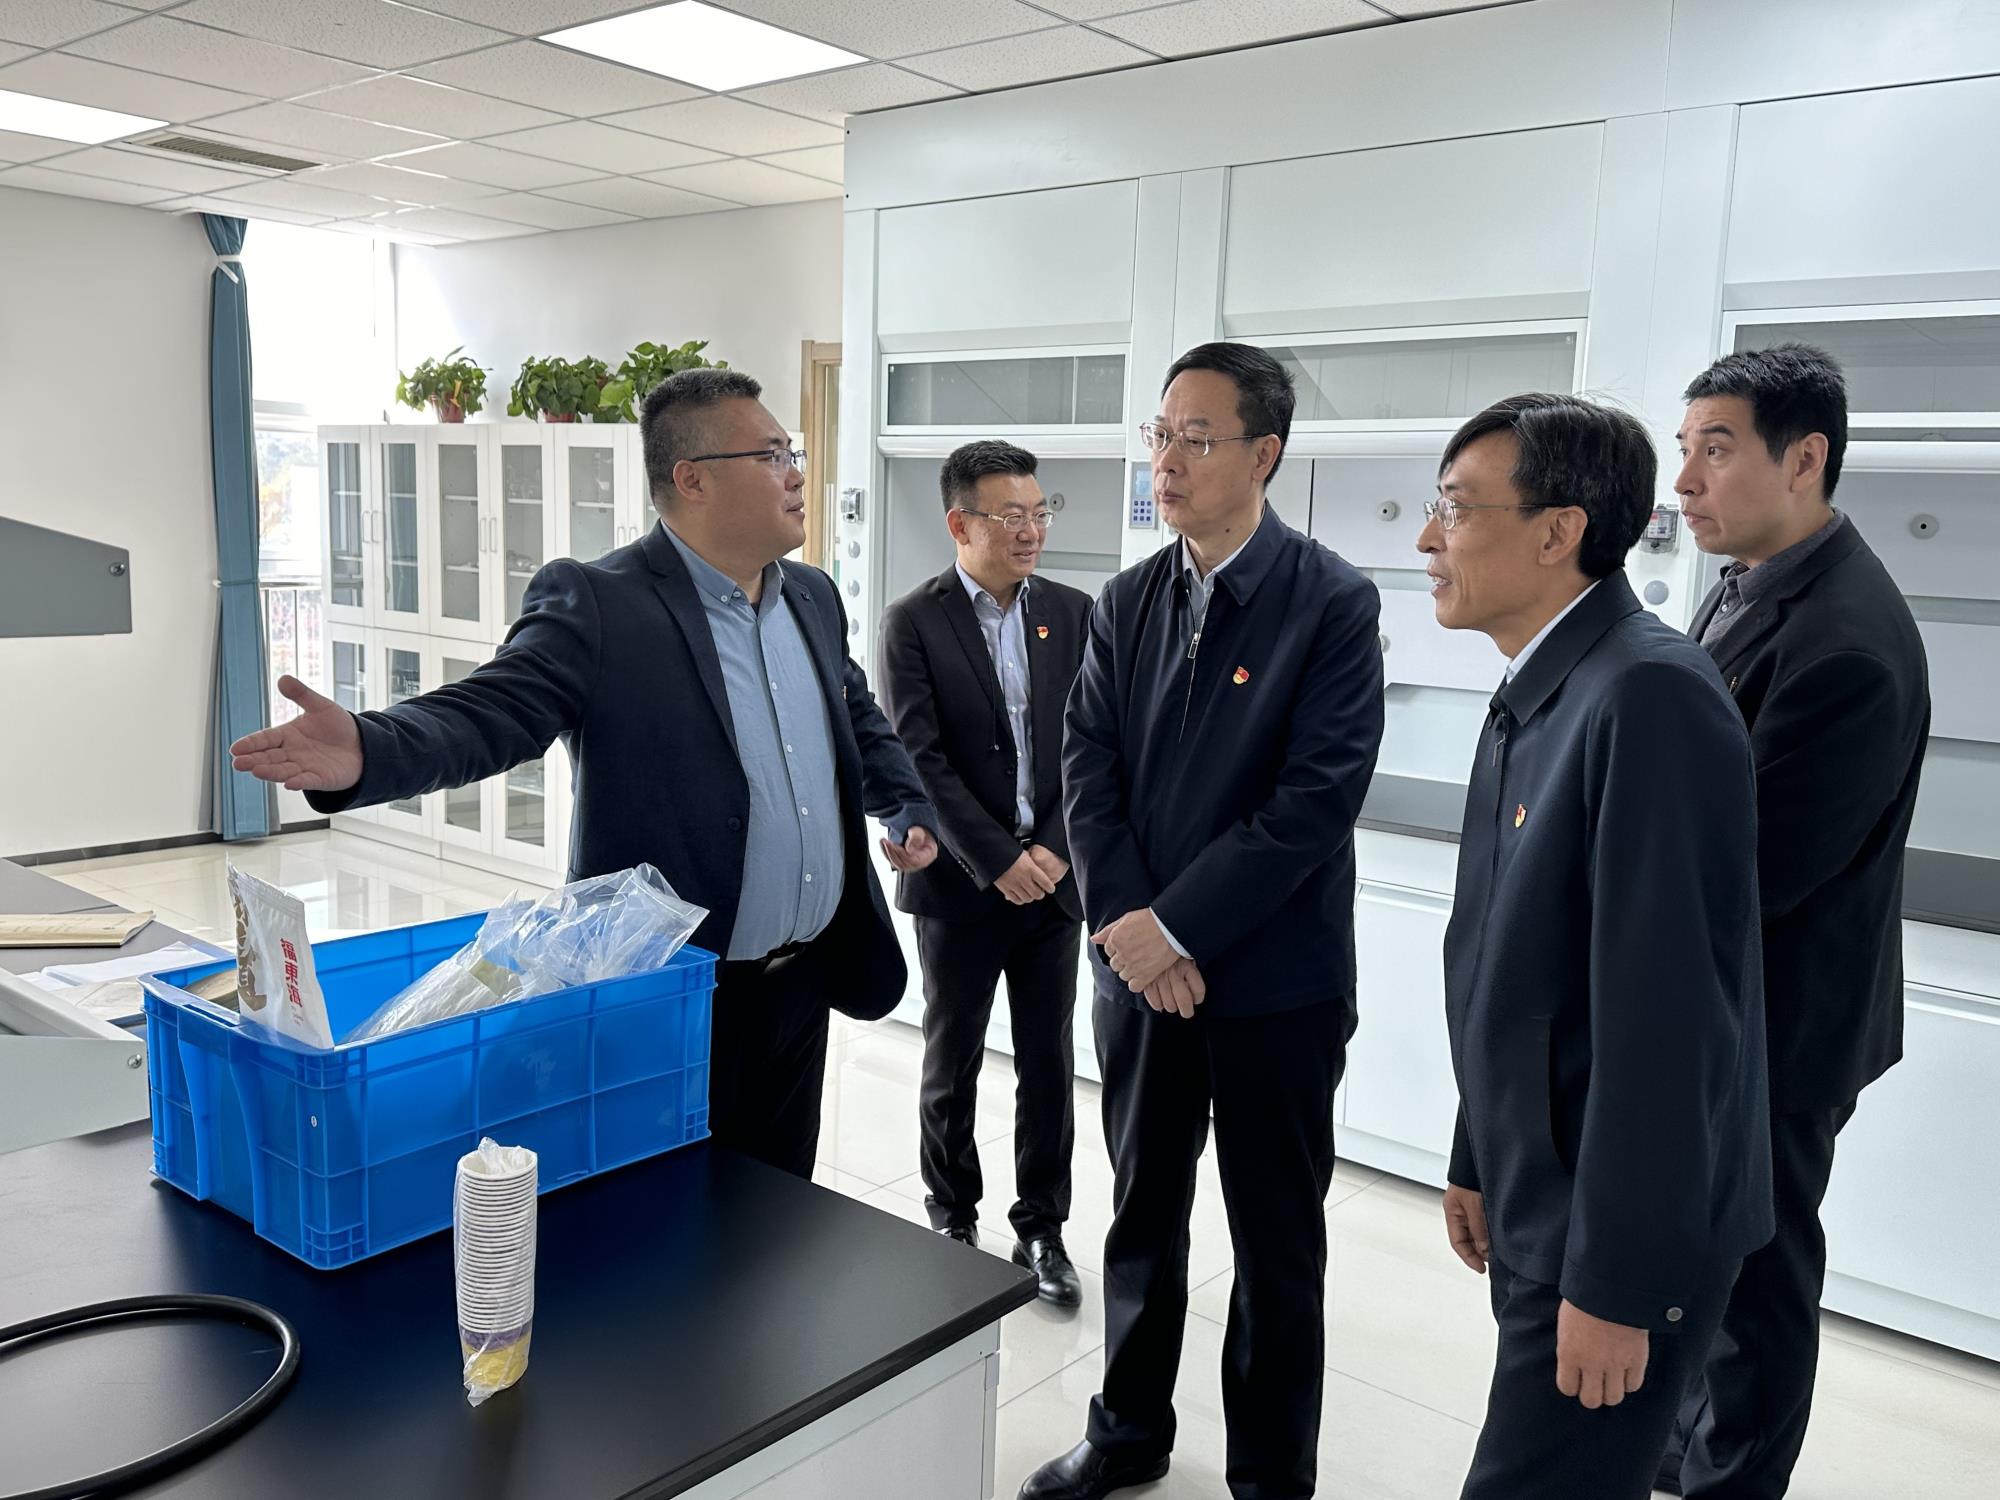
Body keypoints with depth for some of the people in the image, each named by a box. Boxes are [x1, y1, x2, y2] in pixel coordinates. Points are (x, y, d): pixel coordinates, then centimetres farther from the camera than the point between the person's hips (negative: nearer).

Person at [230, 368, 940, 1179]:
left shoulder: (813, 597, 8)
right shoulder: (596, 604, -14)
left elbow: (859, 715, 22)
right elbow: (487, 714, -23)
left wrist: (908, 803, 7)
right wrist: (369, 751, -42)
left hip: (804, 986, 7)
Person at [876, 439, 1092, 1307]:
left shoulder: (1071, 613, 4)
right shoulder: (914, 623, -6)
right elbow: (920, 760, -12)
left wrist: (1054, 851, -9)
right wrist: (998, 861, -16)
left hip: (1052, 877, 3)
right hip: (961, 883, -2)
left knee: (1049, 1065, 10)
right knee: (951, 1064, 12)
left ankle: (1041, 1230, 25)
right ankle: (953, 1221, 30)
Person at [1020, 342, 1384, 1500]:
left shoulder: (1334, 603, -11)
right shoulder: (1127, 603, 5)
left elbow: (1318, 797, -18)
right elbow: (1089, 772, 1)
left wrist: (1176, 926, -18)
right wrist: (1124, 922, -12)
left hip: (1275, 981, -4)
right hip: (1140, 968, 5)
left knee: (1278, 1241, 11)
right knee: (1144, 1217, 19)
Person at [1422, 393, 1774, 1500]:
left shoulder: (1649, 698, -23)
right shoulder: (1532, 696, 8)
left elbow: (1664, 1012, -26)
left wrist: (1616, 1279, -21)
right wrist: (1477, 1163, 16)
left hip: (1620, 1229, -9)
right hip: (1539, 1201, 9)